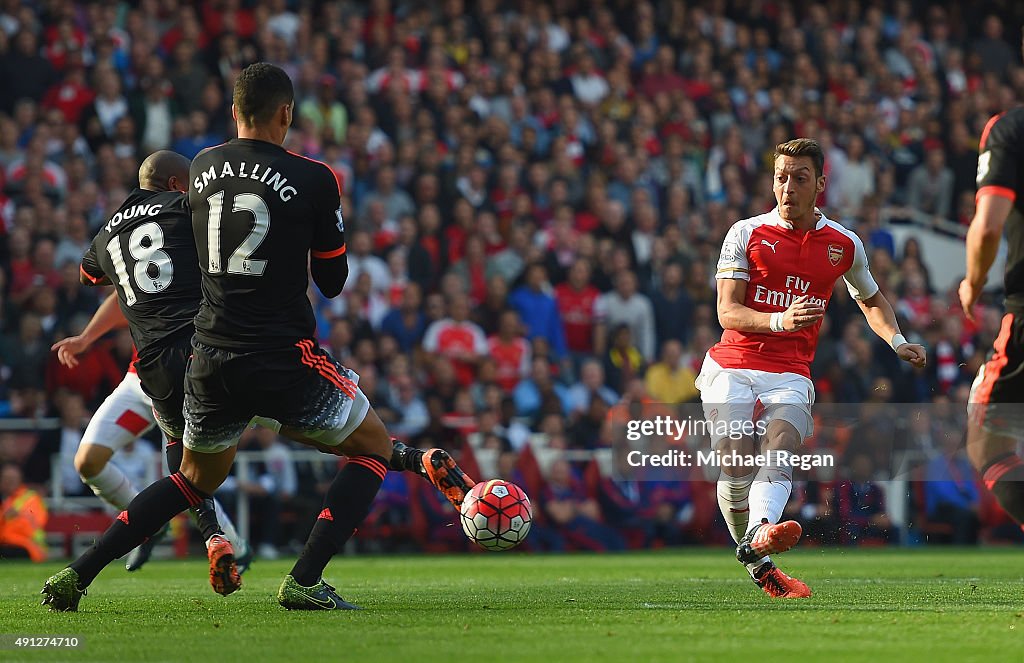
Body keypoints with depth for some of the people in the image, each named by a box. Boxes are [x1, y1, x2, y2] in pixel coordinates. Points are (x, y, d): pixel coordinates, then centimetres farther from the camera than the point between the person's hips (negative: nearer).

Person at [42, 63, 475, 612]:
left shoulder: (201, 170, 6)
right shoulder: (314, 181, -7)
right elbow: (332, 282, 3)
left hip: (210, 358, 5)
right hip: (285, 358, -5)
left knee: (196, 479, 26)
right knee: (374, 448, 14)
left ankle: (77, 574, 16)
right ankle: (303, 582, -1)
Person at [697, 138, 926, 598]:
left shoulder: (844, 244, 10)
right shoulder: (746, 234, 2)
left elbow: (871, 299, 30)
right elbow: (727, 312, -5)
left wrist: (897, 343, 10)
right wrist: (779, 321, -25)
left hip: (790, 376, 0)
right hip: (732, 367, 0)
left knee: (777, 453, -26)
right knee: (736, 460, -17)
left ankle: (759, 534, -52)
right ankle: (756, 565, -1)